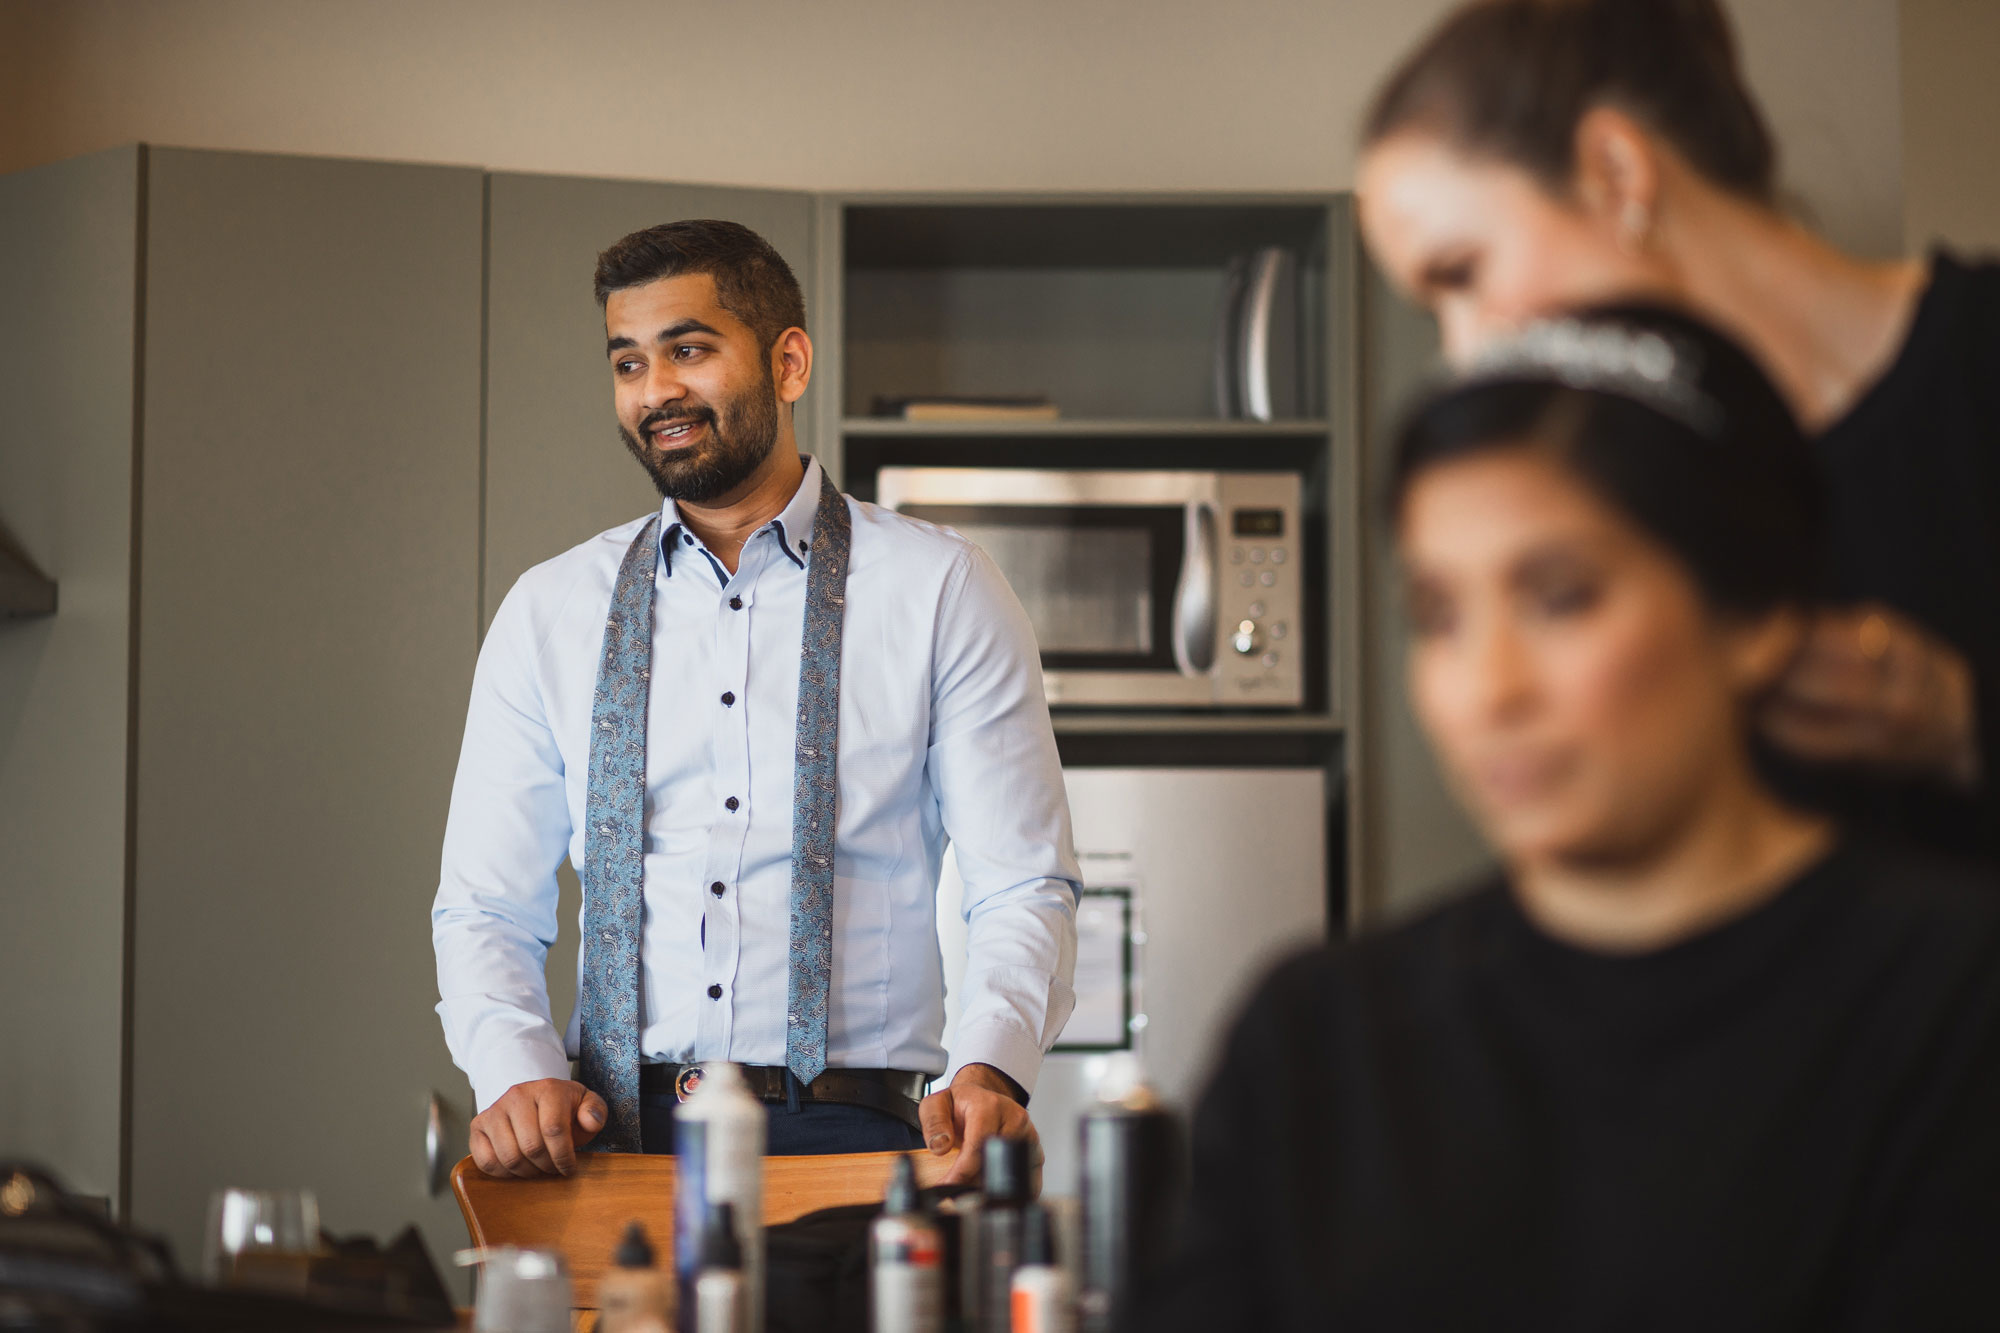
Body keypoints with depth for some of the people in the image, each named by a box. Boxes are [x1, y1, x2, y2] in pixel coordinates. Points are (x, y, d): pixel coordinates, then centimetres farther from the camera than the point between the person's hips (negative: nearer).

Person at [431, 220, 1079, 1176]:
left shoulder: (941, 592, 5)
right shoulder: (549, 613, 12)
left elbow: (1022, 890, 2)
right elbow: (485, 908, 13)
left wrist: (988, 1071, -17)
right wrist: (517, 1073, -7)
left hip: (851, 1140, -2)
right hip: (616, 1138, 2)